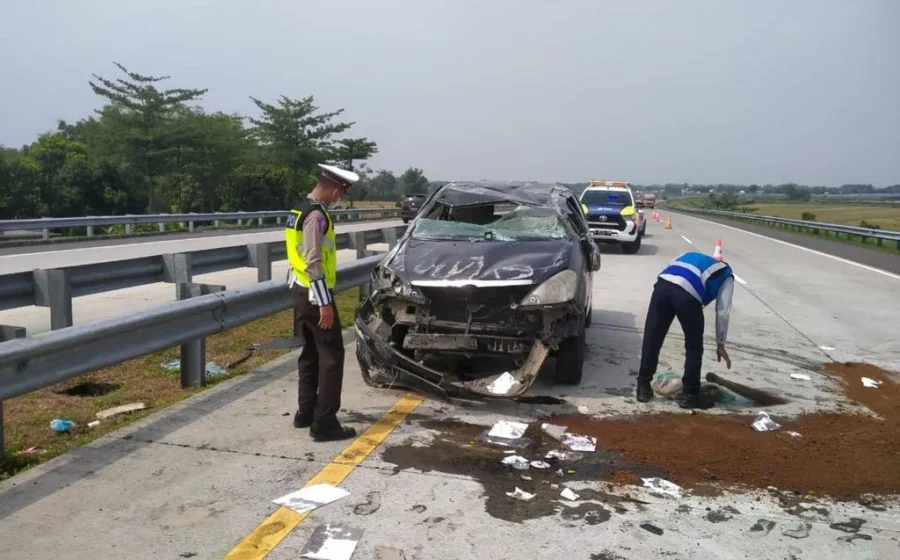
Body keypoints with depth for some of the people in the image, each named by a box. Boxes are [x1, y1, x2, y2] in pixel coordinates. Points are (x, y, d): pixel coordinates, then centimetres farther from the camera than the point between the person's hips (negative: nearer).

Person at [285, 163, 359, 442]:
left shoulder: (301, 209, 12)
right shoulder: (316, 215, -18)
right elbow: (313, 262, -23)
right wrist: (324, 302, -21)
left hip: (301, 292, 10)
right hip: (314, 295, -10)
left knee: (311, 352, 18)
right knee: (331, 355, -4)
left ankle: (305, 412, 27)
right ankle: (324, 423, -1)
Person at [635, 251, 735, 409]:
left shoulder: (693, 257, 43)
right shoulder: (726, 274, 31)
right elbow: (722, 310, 22)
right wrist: (720, 344, 28)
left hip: (662, 284, 4)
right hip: (687, 292, -4)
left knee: (651, 340, 14)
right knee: (694, 347, 16)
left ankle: (643, 388, 22)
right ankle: (689, 395, 21)